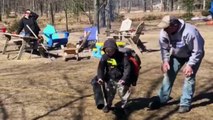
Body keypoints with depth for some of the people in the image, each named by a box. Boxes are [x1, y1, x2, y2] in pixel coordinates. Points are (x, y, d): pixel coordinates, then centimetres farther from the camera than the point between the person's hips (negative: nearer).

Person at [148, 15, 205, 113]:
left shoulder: (189, 32, -40)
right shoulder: (164, 32, -24)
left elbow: (197, 52, -30)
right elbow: (164, 48, -8)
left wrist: (190, 65, -31)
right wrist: (165, 61, -20)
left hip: (192, 56, -5)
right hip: (177, 55, 5)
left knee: (189, 77, -11)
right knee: (169, 75, 3)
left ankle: (185, 103, -1)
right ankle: (161, 99, 12)